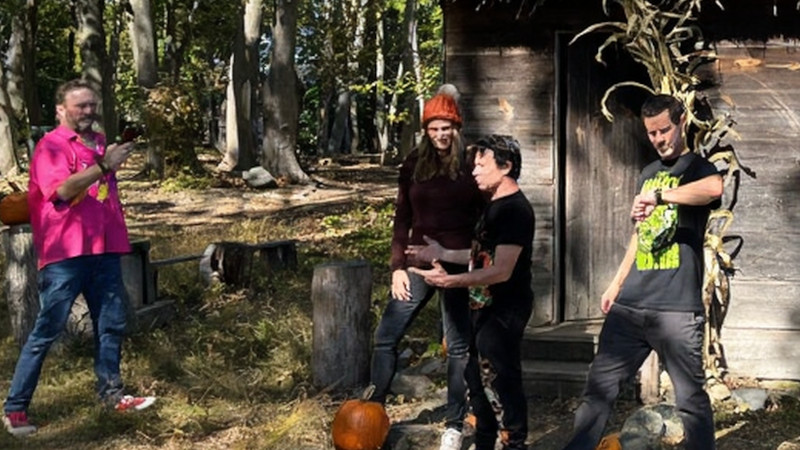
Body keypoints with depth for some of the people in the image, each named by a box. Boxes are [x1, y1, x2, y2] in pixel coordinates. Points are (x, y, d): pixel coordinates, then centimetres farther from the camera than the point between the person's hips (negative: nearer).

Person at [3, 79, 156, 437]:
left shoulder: (100, 143, 16)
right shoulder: (51, 145, -7)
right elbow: (61, 190, -23)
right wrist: (104, 166, -24)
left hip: (104, 249, 7)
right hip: (65, 253, -7)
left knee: (111, 324, 11)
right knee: (47, 330, -6)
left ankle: (111, 392, 23)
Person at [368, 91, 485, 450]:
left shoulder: (471, 165, -1)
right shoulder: (414, 164, 5)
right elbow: (402, 220, 8)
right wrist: (397, 266, 0)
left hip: (459, 266, -3)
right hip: (419, 263, 3)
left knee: (458, 346, 5)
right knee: (386, 337, 0)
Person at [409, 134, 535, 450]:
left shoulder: (515, 210, -20)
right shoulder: (496, 205, 13)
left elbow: (501, 270, -26)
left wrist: (450, 281, -31)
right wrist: (443, 254, 17)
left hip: (504, 311, -11)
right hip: (486, 308, 11)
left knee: (500, 382, -5)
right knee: (478, 377, 18)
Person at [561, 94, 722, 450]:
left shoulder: (696, 167, -3)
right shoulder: (649, 174, 18)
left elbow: (715, 187, -30)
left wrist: (657, 196, -31)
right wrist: (616, 284, 25)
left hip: (677, 308, -6)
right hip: (630, 304, 6)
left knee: (690, 397, -1)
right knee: (599, 386, 6)